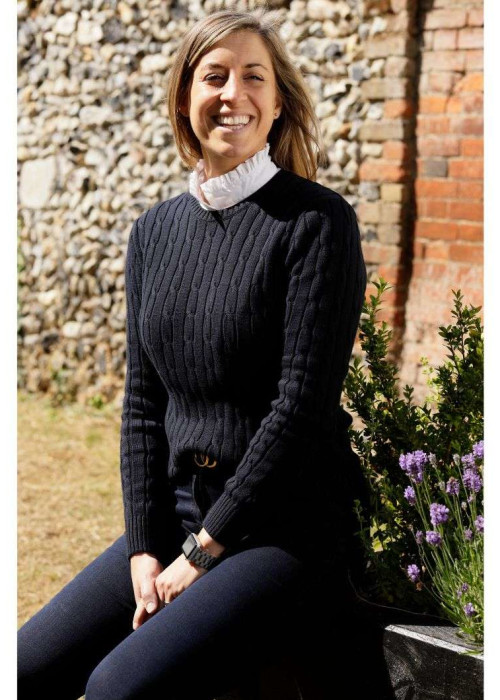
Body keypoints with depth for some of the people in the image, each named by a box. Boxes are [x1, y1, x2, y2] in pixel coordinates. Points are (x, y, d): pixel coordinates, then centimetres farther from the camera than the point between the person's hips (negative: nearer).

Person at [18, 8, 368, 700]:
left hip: (286, 526, -6)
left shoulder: (317, 221, -9)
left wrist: (202, 551, -12)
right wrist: (144, 546, -3)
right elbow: (143, 401, 10)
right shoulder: (155, 231, 10)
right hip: (176, 514, 6)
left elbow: (302, 404, -14)